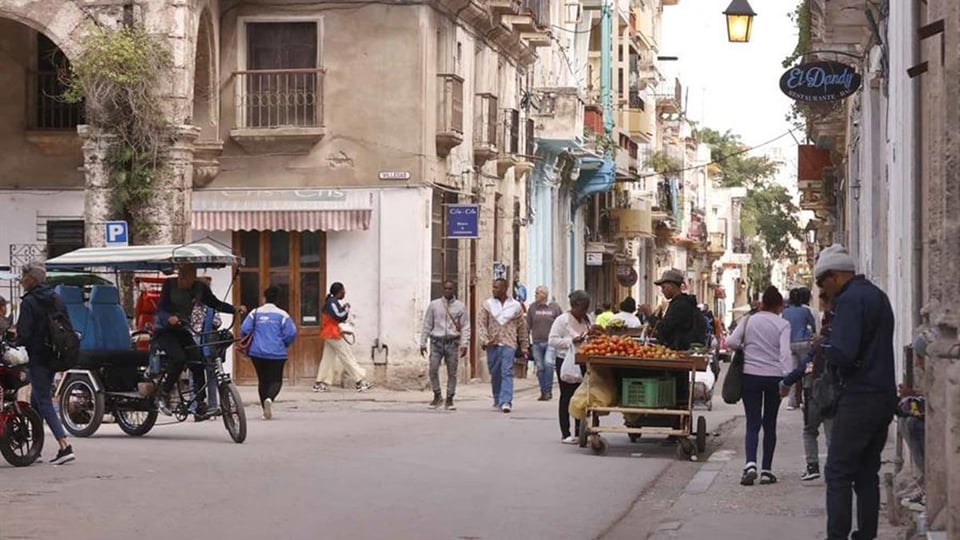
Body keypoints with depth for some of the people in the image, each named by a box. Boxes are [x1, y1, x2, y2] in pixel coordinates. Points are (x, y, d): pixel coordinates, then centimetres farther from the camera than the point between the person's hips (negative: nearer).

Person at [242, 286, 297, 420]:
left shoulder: (255, 313, -1)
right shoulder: (282, 315, -5)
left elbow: (244, 330, -6)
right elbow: (291, 333, -9)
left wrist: (249, 343, 15)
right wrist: (285, 345, 11)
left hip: (257, 352, 2)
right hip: (277, 354, -2)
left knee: (262, 380, 15)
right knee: (276, 380, 4)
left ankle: (264, 409, 15)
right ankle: (270, 398, -25)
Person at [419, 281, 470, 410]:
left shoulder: (460, 307, 6)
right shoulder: (434, 305, 7)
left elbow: (465, 327, 4)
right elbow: (427, 325, 9)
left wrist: (464, 344, -6)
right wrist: (423, 343, 4)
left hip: (452, 342, 0)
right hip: (437, 342, 0)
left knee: (452, 373, 1)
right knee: (433, 370, -8)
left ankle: (449, 400, 10)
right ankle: (437, 396, 10)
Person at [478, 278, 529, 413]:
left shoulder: (516, 306, 6)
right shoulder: (487, 304, 7)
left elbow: (522, 328, 12)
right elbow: (481, 324, 2)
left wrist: (524, 348, 12)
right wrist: (484, 340, -13)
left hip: (509, 344, -2)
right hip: (492, 344, 2)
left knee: (507, 372, -14)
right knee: (495, 374, 9)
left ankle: (506, 401, -21)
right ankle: (497, 399, 26)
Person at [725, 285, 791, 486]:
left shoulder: (749, 321, 3)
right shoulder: (782, 325, -2)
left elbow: (731, 342, -5)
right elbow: (785, 352, -14)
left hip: (750, 375, 1)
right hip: (774, 377, -1)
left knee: (752, 424, 1)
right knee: (770, 424, 11)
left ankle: (750, 464, -21)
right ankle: (766, 470, 11)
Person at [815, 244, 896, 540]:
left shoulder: (849, 300, -14)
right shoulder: (878, 296, 17)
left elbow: (842, 354, -23)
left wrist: (824, 345, -3)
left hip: (859, 399, -9)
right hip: (885, 396, 9)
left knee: (838, 473, -5)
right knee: (867, 473, 12)